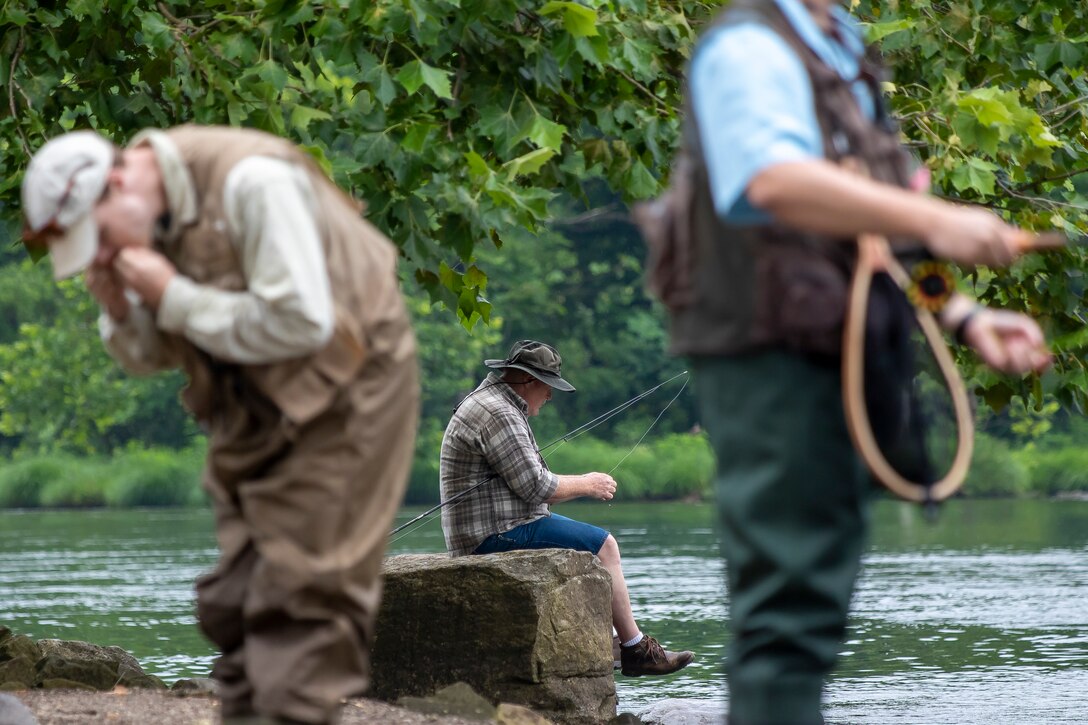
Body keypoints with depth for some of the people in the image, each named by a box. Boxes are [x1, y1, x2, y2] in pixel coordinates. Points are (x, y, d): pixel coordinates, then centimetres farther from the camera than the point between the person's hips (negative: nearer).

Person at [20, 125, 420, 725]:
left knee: (302, 605, -13)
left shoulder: (251, 182, -27)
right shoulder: (136, 222, -3)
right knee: (234, 602, 5)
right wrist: (118, 312, -15)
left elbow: (302, 323, -31)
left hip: (341, 388, -8)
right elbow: (150, 357, 8)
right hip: (251, 402, 8)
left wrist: (174, 297, -27)